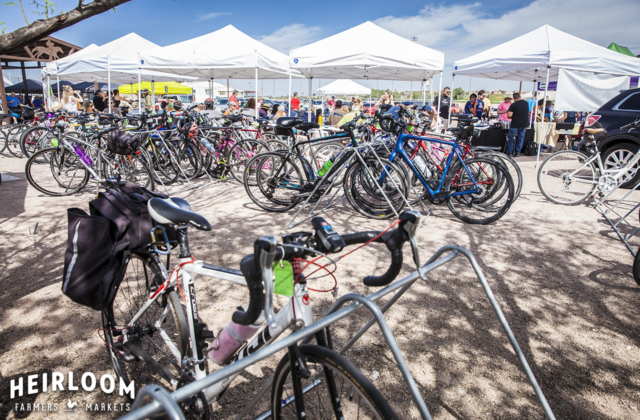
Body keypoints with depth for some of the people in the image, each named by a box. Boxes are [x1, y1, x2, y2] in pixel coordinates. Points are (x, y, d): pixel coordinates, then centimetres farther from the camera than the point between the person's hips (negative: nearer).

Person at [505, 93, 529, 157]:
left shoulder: (513, 105, -12)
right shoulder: (526, 103, 7)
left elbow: (509, 115, -18)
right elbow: (527, 113, 20)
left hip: (515, 124, -5)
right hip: (524, 124, 5)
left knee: (511, 138, 7)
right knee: (521, 138, 10)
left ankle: (509, 152, 13)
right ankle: (517, 152, 13)